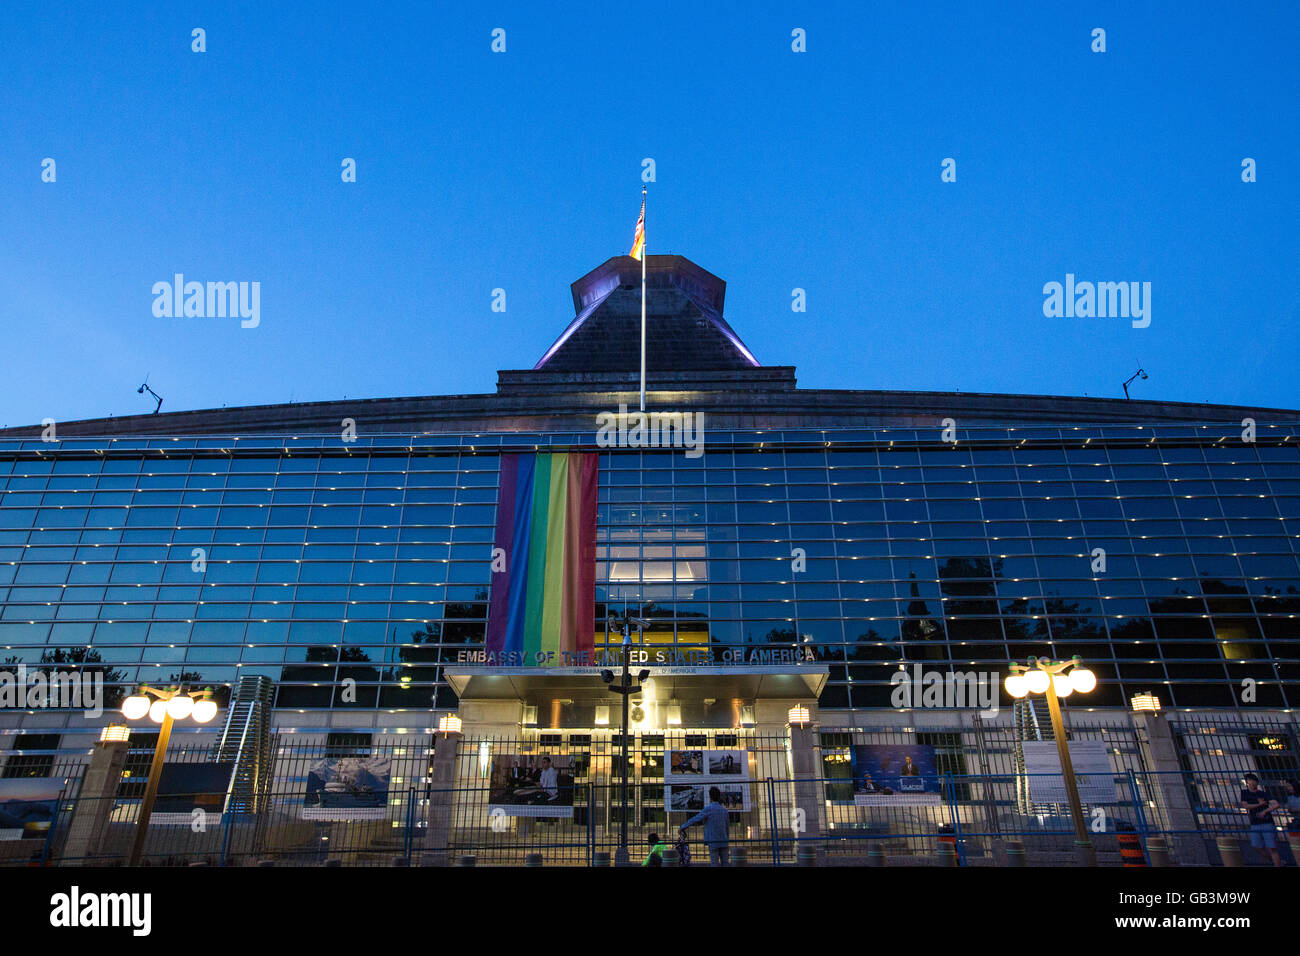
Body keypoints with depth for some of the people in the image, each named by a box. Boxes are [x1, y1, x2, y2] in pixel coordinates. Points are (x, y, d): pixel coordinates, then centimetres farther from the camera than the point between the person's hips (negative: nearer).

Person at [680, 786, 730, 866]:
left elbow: (695, 819, -7)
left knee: (714, 864, -2)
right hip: (723, 841, 5)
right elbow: (726, 827, 15)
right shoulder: (724, 810, 9)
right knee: (724, 863, 6)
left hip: (713, 842, -5)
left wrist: (682, 827, 2)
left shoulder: (708, 809, -8)